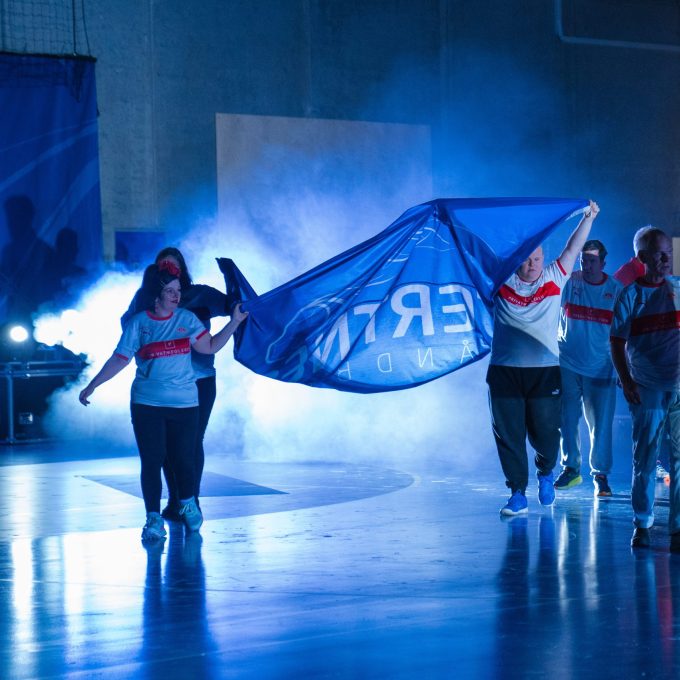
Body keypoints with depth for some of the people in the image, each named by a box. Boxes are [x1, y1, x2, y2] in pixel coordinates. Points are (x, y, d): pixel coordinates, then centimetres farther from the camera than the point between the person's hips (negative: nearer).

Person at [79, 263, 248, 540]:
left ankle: (188, 505, 29)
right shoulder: (137, 323, -1)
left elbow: (210, 347, 4)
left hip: (184, 403, 1)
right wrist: (92, 385, -4)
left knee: (183, 458, 2)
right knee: (151, 462, -1)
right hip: (147, 404, -1)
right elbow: (119, 359, 0)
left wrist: (234, 322, -3)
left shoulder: (186, 319, 4)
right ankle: (154, 519, 6)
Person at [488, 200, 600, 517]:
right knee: (508, 434, 1)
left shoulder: (553, 280, 8)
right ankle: (517, 493, 10)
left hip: (545, 371, 0)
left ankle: (545, 473, 33)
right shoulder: (501, 281, 5)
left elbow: (573, 248, 8)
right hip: (504, 371, 0)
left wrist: (588, 217, 3)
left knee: (546, 432, 3)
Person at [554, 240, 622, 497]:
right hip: (567, 366, 1)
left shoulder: (616, 290, 1)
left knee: (601, 424, -1)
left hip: (601, 369, -1)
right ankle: (570, 468, 22)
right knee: (567, 420, 6)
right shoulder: (569, 283, 1)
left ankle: (600, 475, 11)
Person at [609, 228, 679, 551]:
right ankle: (641, 525, 17)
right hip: (647, 388, -1)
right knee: (644, 459, 6)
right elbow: (617, 342, 1)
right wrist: (626, 380, -9)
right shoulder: (630, 294, 1)